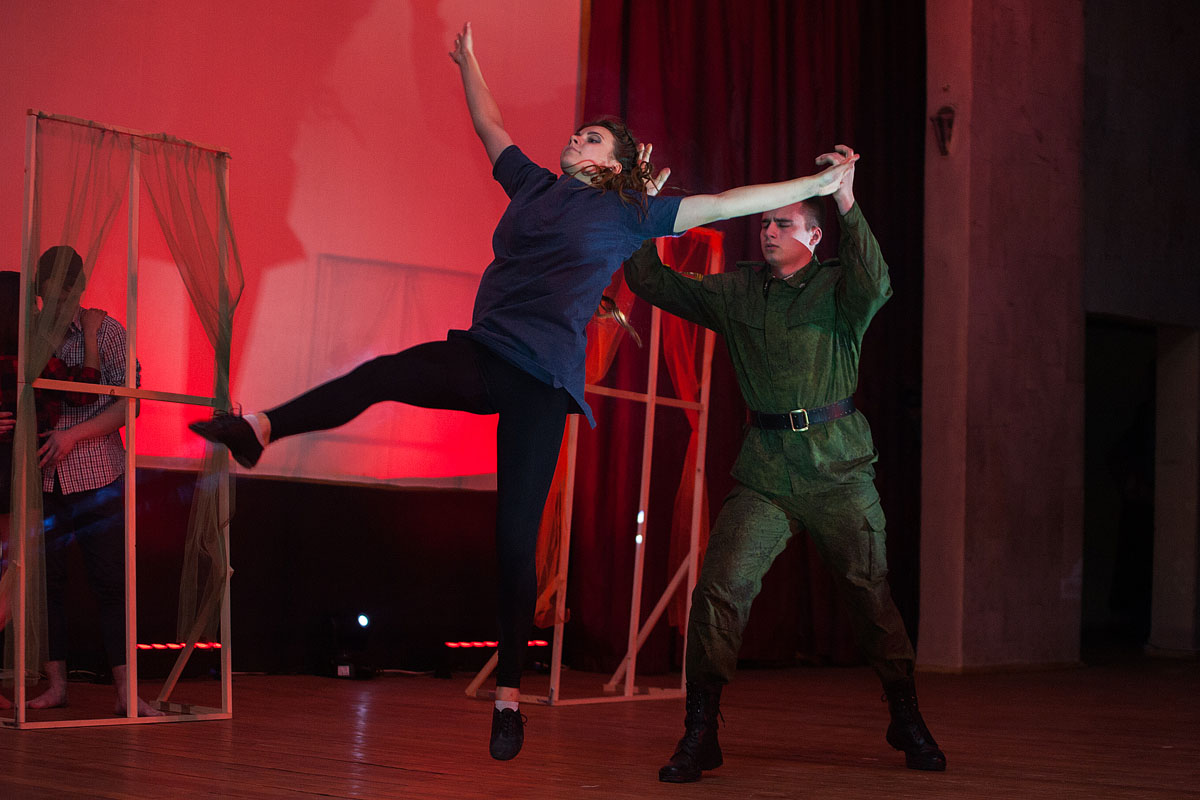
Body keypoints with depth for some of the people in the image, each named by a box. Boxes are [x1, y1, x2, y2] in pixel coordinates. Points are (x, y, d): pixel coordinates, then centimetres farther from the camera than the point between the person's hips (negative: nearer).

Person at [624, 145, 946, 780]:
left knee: (871, 593, 2)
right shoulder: (735, 291, 11)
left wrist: (847, 204, -29)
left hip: (839, 470, -2)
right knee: (718, 590, -10)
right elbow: (653, 283, 12)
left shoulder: (837, 288, 3)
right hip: (764, 472, 2)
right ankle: (699, 736, -2)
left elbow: (875, 287, -20)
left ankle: (907, 723, 21)